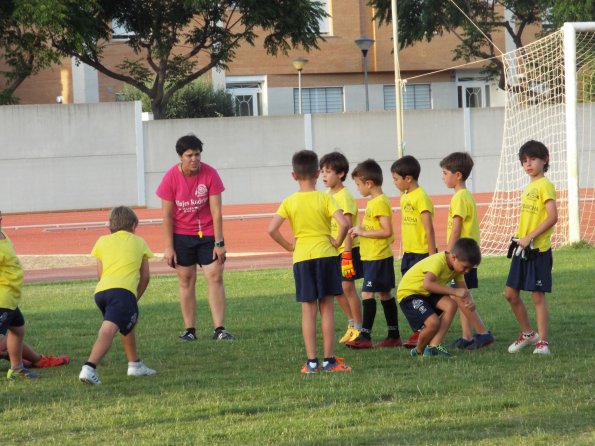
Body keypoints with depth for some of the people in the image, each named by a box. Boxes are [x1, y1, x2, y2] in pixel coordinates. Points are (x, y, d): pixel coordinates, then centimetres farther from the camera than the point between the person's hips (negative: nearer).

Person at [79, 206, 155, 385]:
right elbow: (145, 276, 21)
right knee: (108, 329, -18)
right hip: (123, 290, -5)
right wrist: (136, 298, 33)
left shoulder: (103, 241, 25)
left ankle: (135, 364, 38)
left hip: (100, 290, 5)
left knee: (128, 324, 29)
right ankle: (89, 368, -38)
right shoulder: (139, 242, 22)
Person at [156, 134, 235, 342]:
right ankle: (189, 330, 7)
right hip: (182, 235, 0)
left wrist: (219, 242, -13)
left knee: (215, 277, -8)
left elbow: (216, 211, -11)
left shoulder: (210, 174, -12)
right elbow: (167, 216, -7)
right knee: (186, 280, 2)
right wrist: (169, 247, -9)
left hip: (208, 234, 0)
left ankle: (219, 329, -10)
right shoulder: (171, 177, -11)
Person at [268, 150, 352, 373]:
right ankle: (329, 360, 6)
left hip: (302, 258, 1)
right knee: (327, 308, 5)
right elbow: (343, 223, -18)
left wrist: (289, 246, 3)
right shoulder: (325, 198, -5)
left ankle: (311, 361, 2)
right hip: (326, 254, -1)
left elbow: (272, 229, -9)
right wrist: (337, 242, -2)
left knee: (308, 310, 4)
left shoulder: (289, 202, -1)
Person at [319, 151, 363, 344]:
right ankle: (352, 325, 25)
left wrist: (347, 252, -23)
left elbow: (348, 225, -19)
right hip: (333, 250, 8)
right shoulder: (328, 195, 10)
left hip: (347, 249, -8)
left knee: (348, 288, -5)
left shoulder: (344, 196, -15)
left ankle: (359, 329, 4)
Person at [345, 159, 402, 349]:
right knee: (385, 294, 12)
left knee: (367, 294, -10)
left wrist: (362, 232, -18)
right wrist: (360, 230, 6)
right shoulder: (375, 202, 13)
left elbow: (387, 231, -24)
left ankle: (365, 336, -9)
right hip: (373, 256, 10)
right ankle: (393, 336, 16)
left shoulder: (380, 203, -17)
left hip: (377, 258, -10)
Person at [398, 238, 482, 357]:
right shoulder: (438, 262, -29)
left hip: (428, 294, 9)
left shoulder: (457, 265, -2)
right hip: (408, 293, -9)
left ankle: (433, 347, -14)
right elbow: (427, 284, -45)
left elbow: (463, 288, 0)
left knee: (451, 305, -16)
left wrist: (469, 300, -23)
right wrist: (454, 291, -43)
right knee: (433, 322, -27)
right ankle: (419, 351, 3)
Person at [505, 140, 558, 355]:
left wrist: (530, 237, -20)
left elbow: (552, 217, -19)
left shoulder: (545, 186, -11)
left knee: (538, 296, -5)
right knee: (511, 294, 9)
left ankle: (542, 341, 2)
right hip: (522, 249, 9)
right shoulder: (528, 187, 15)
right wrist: (519, 240, 10)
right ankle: (527, 333, 24)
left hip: (538, 249, -9)